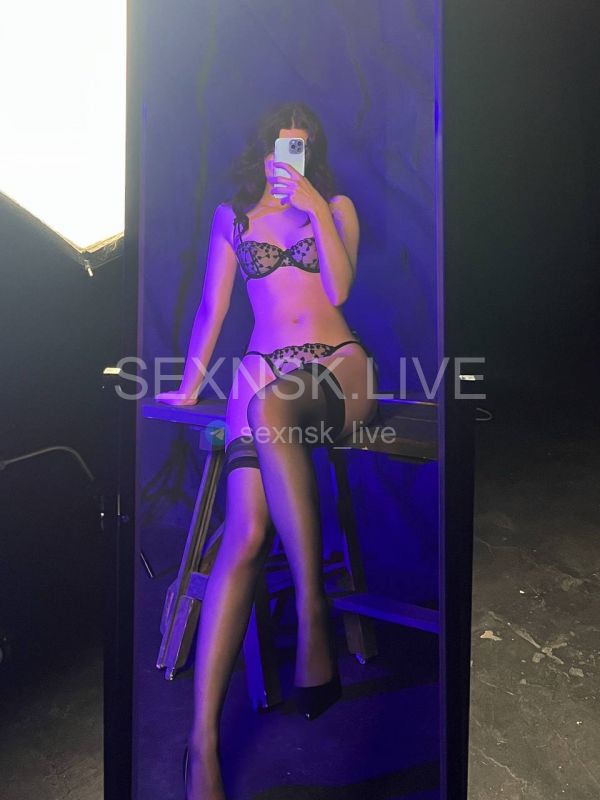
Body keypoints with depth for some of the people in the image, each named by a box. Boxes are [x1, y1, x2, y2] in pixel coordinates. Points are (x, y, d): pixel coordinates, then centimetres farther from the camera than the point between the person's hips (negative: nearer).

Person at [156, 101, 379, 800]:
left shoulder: (337, 206, 18)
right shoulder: (232, 216, 21)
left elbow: (338, 288, 1)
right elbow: (211, 306, 15)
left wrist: (313, 206, -2)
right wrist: (189, 384, 7)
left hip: (340, 364, 0)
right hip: (264, 369, 1)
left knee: (268, 409, -39)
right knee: (247, 532, -23)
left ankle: (310, 614, -34)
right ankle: (203, 739, -24)